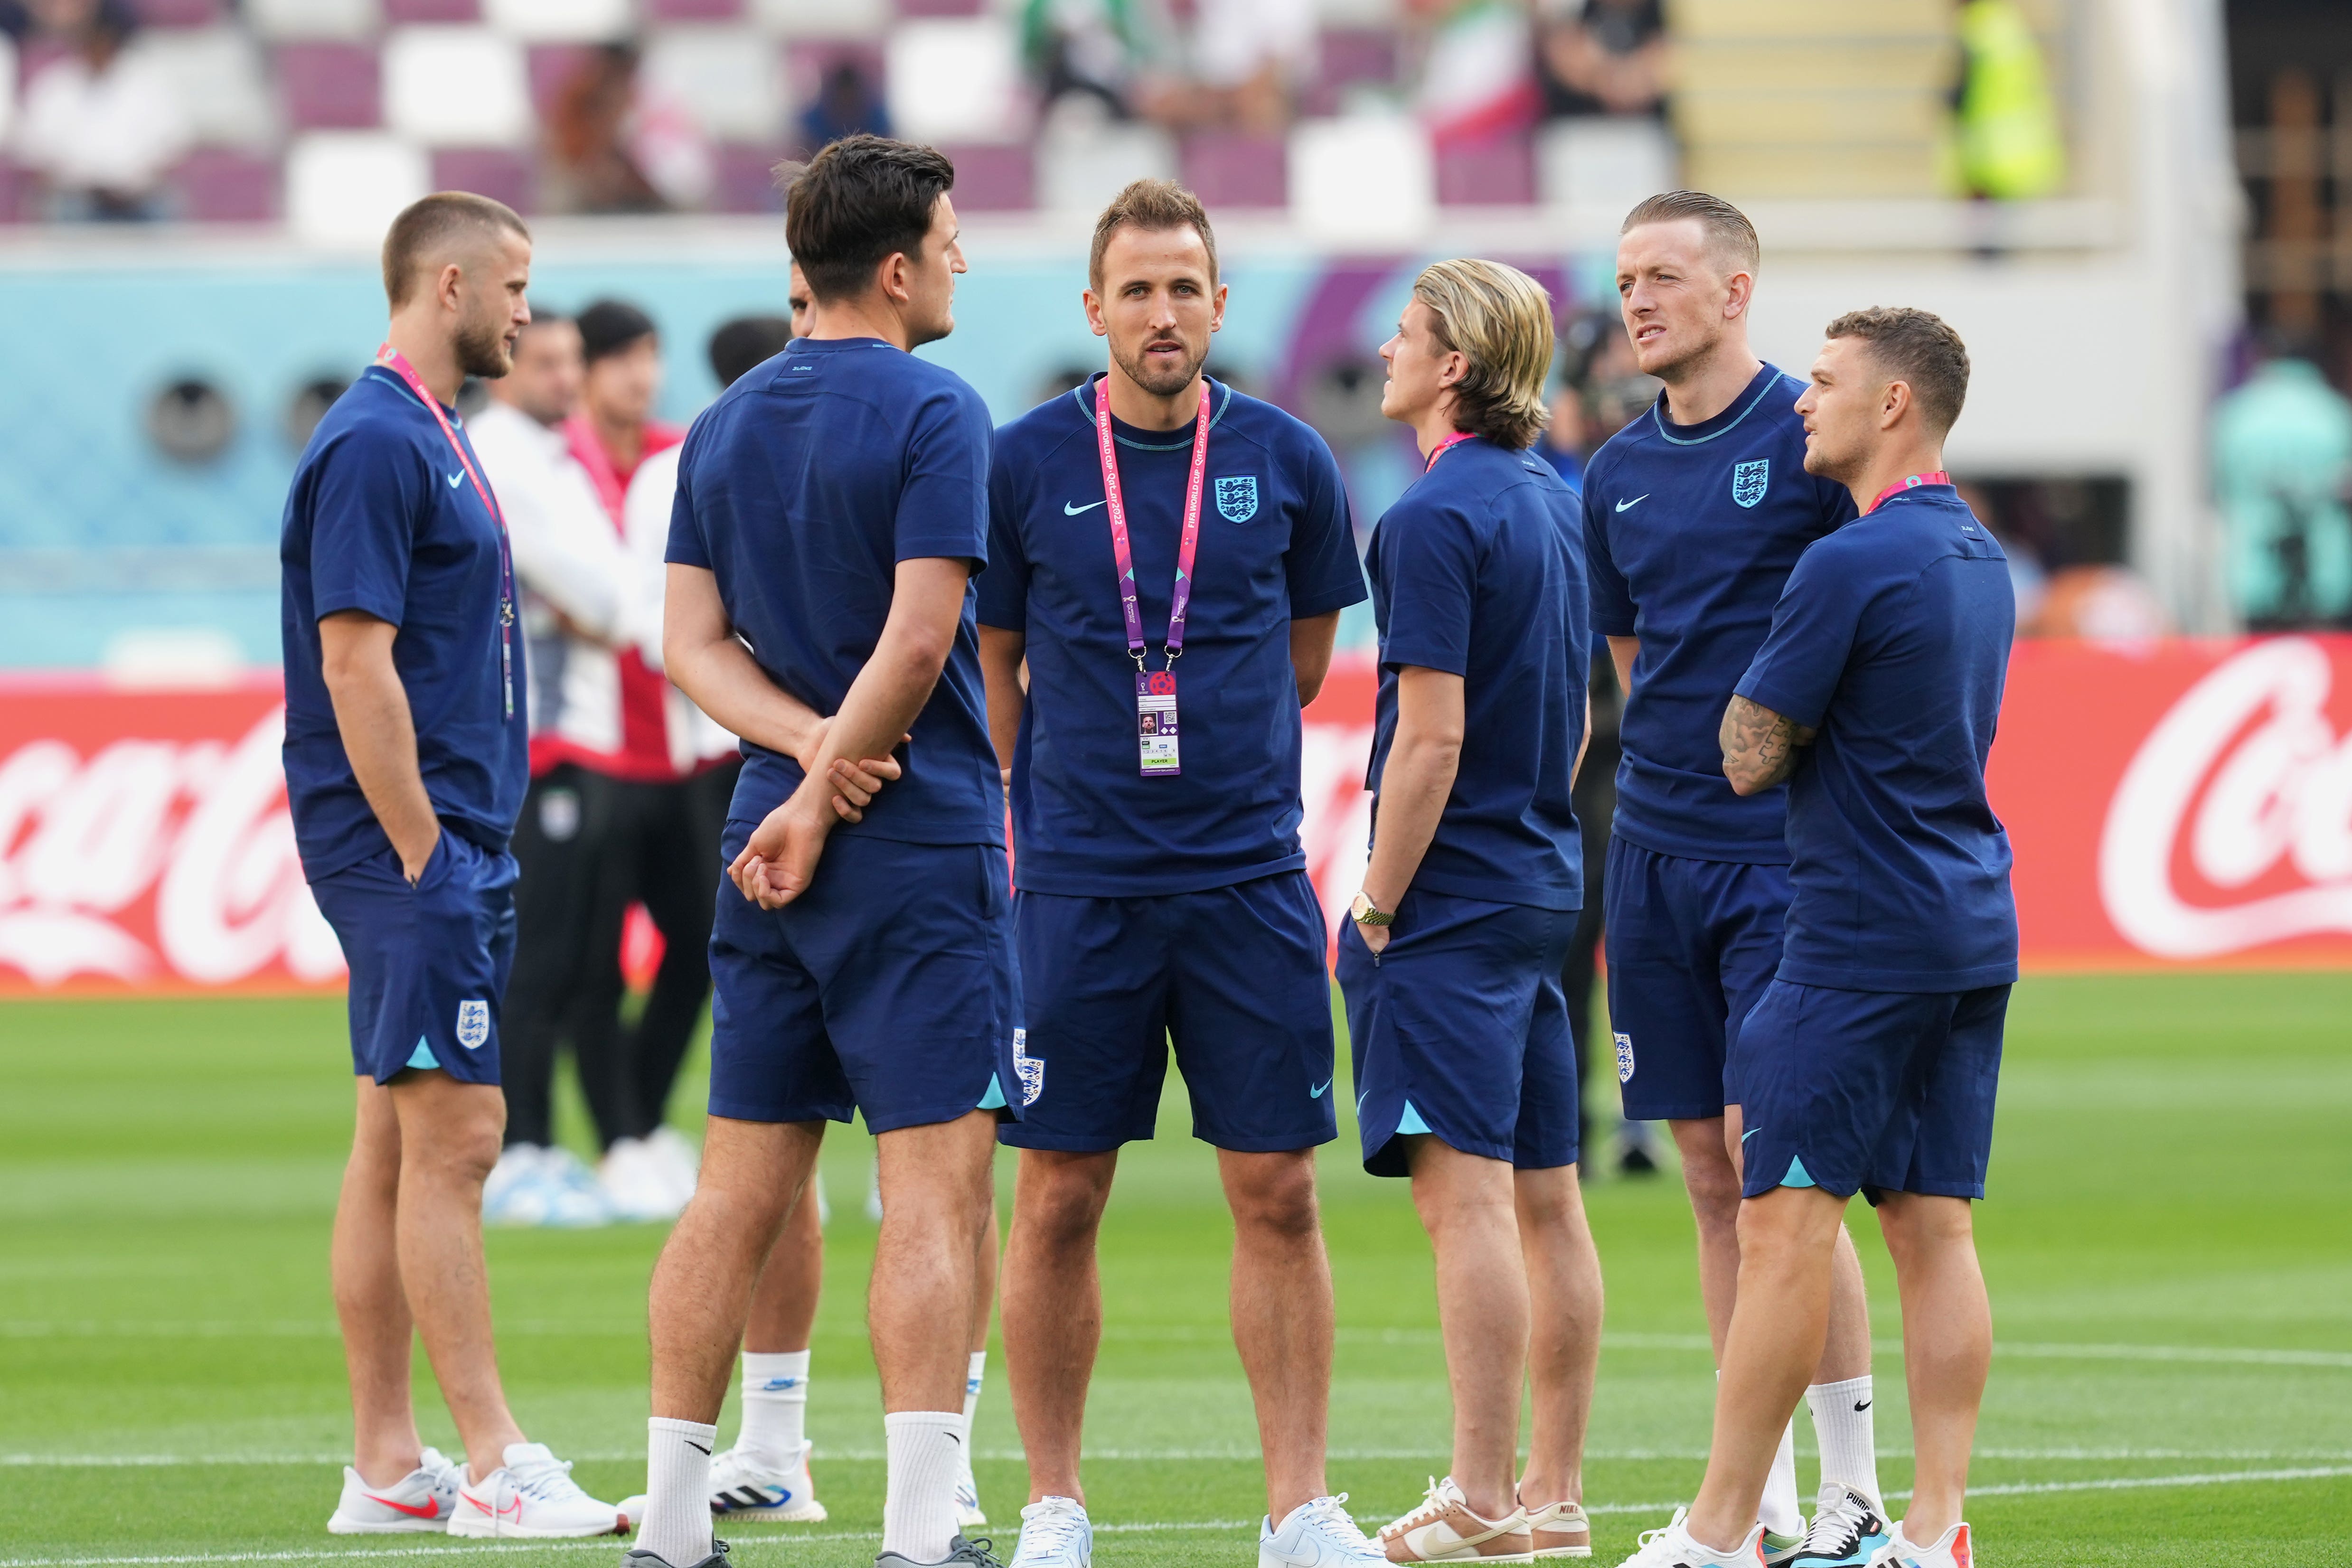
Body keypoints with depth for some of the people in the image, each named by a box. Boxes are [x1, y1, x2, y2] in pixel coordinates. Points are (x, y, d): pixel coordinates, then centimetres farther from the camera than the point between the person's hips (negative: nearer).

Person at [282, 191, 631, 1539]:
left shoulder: (434, 439, 17)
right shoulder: (375, 444, -13)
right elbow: (356, 667, -18)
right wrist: (423, 855, -18)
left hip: (452, 847, 10)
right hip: (409, 842, -10)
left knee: (400, 1147, 9)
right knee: (454, 1138, -10)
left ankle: (387, 1467, 11)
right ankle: (497, 1467, -11)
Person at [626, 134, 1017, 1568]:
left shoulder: (723, 428, 12)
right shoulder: (933, 416, -9)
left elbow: (694, 643, 8)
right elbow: (918, 638, -16)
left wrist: (807, 746, -4)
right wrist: (826, 791, -8)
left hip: (773, 849, 7)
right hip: (920, 855, -7)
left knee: (741, 1191, 9)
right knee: (936, 1187, -7)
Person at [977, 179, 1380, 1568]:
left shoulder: (1287, 460, 3)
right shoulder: (1027, 464, 0)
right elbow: (990, 670, 8)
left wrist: (1193, 733, 10)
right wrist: (1039, 799, 3)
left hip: (1249, 875, 1)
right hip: (1076, 881, -1)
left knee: (1278, 1191, 0)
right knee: (1059, 1199, 1)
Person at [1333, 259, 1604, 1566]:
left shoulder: (1438, 518, -15)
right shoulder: (1557, 502, 13)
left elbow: (1433, 738, -18)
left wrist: (1378, 908, -13)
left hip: (1452, 902, -9)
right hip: (1546, 890, 9)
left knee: (1467, 1192, -9)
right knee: (1547, 1197, 10)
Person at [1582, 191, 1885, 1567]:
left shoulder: (1814, 442, -7)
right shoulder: (1621, 473, 12)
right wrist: (1659, 770, 15)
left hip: (1784, 850, -6)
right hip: (1654, 857, 6)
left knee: (1770, 1156, -11)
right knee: (1713, 1180, 6)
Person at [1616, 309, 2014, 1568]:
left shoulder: (1853, 565, -15)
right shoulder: (1977, 556, 13)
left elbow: (1748, 756, -10)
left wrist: (1759, 679, 8)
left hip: (1860, 941, -9)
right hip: (1974, 931, 9)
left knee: (1786, 1225, -5)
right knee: (1934, 1228, 6)